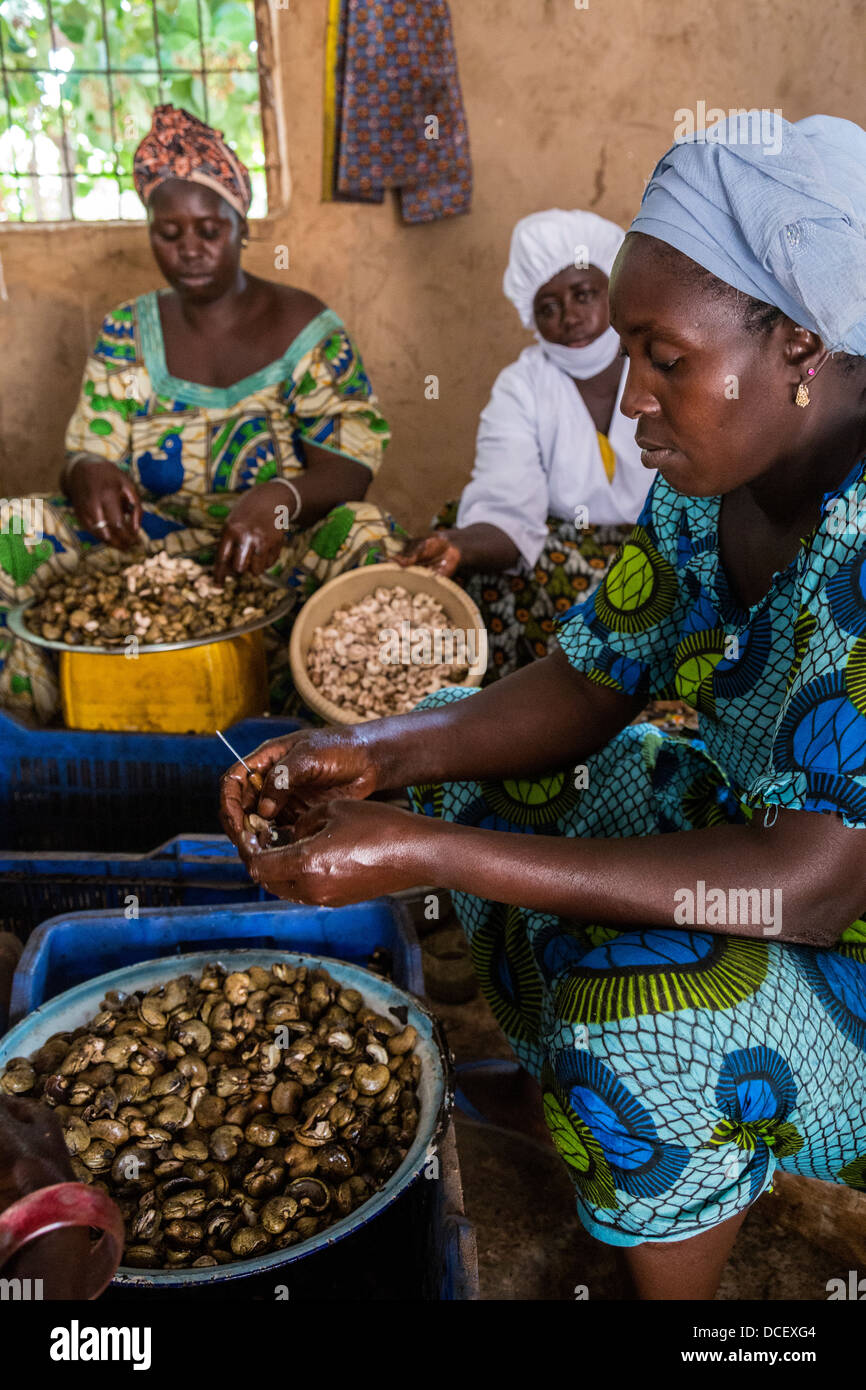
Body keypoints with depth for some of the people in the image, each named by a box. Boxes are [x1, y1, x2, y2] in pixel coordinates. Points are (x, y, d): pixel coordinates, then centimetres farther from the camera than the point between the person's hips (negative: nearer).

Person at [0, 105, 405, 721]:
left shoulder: (304, 327, 0)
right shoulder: (129, 331, 10)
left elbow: (347, 473, -9)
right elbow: (87, 457, 5)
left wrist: (281, 498, -32)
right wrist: (91, 476, -22)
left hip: (273, 560, -2)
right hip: (150, 551, 2)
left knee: (363, 536, -33)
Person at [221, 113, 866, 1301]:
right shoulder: (706, 477, -8)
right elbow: (591, 683, -1)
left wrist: (425, 854, -36)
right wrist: (378, 753, -17)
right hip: (740, 814, 7)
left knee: (648, 1019, -32)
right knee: (467, 773, 4)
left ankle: (674, 1281, 4)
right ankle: (578, 1114, 23)